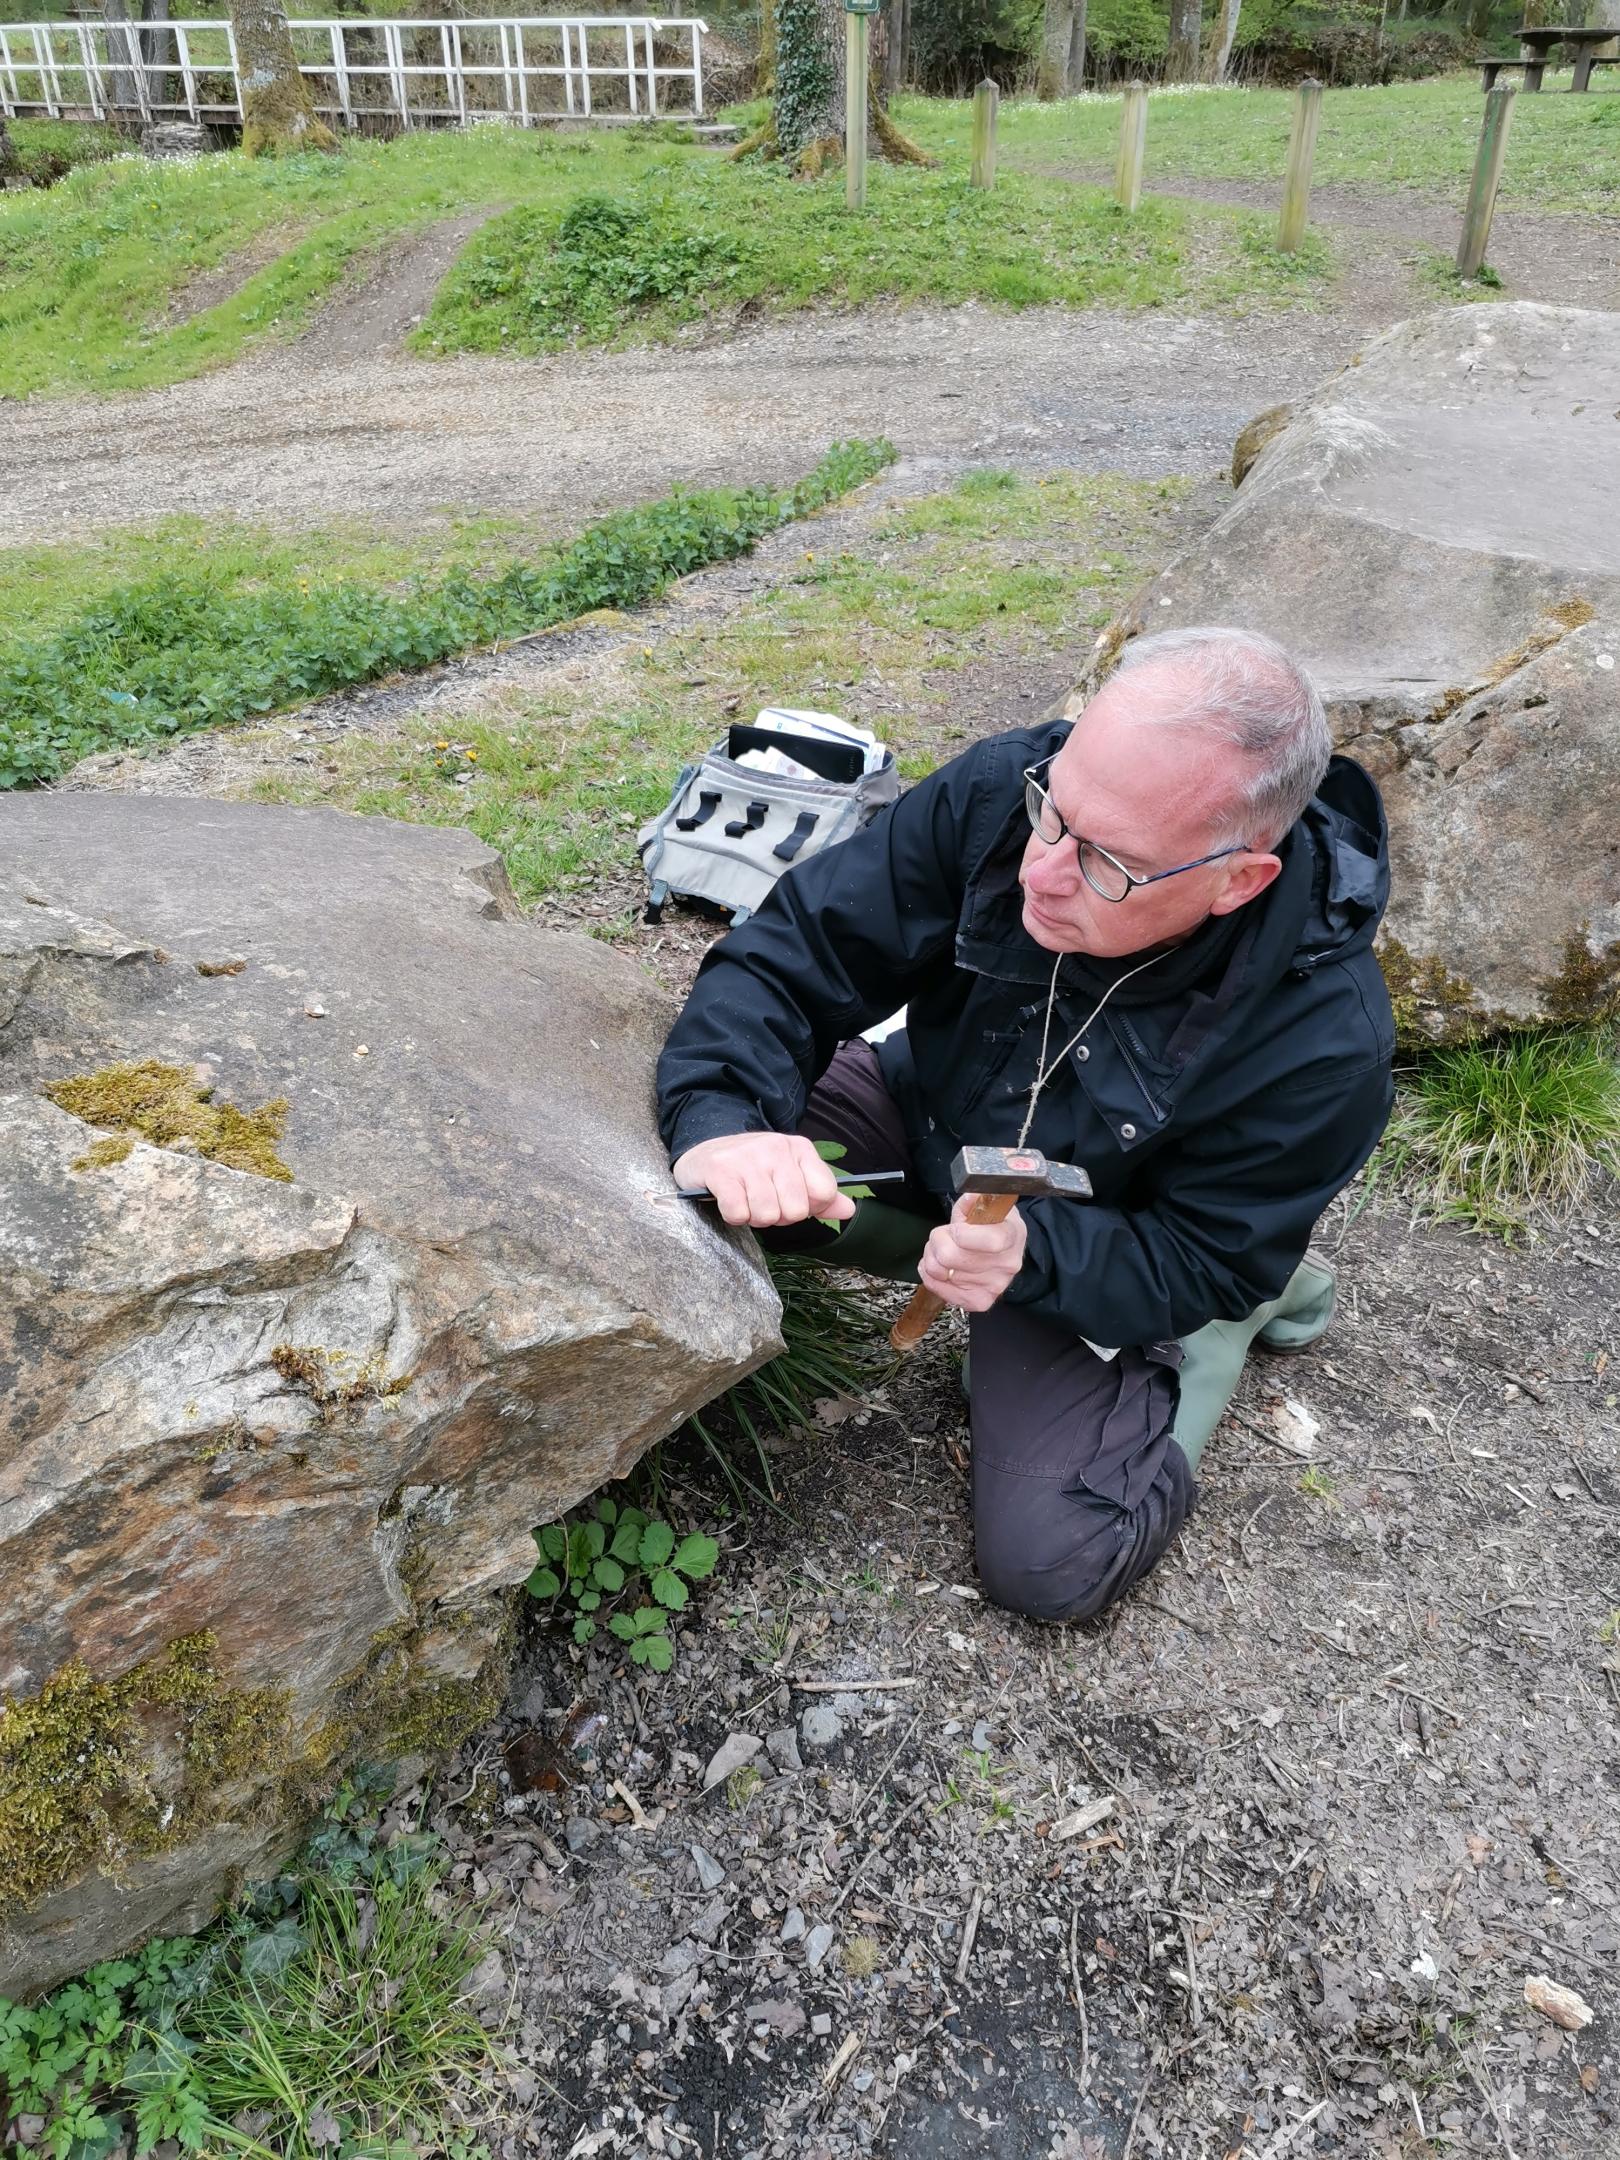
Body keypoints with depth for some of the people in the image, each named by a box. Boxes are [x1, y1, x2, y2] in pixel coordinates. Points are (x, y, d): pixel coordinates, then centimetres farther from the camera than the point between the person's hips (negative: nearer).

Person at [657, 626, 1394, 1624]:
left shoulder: (1322, 1037, -33)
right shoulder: (1000, 793, -27)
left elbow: (1195, 1261, -22)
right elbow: (797, 950, -23)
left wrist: (1030, 1250, -42)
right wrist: (719, 1120, -42)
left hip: (1095, 1245, -3)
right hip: (930, 1116, 4)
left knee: (1052, 1565, -14)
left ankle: (1254, 1300, 10)